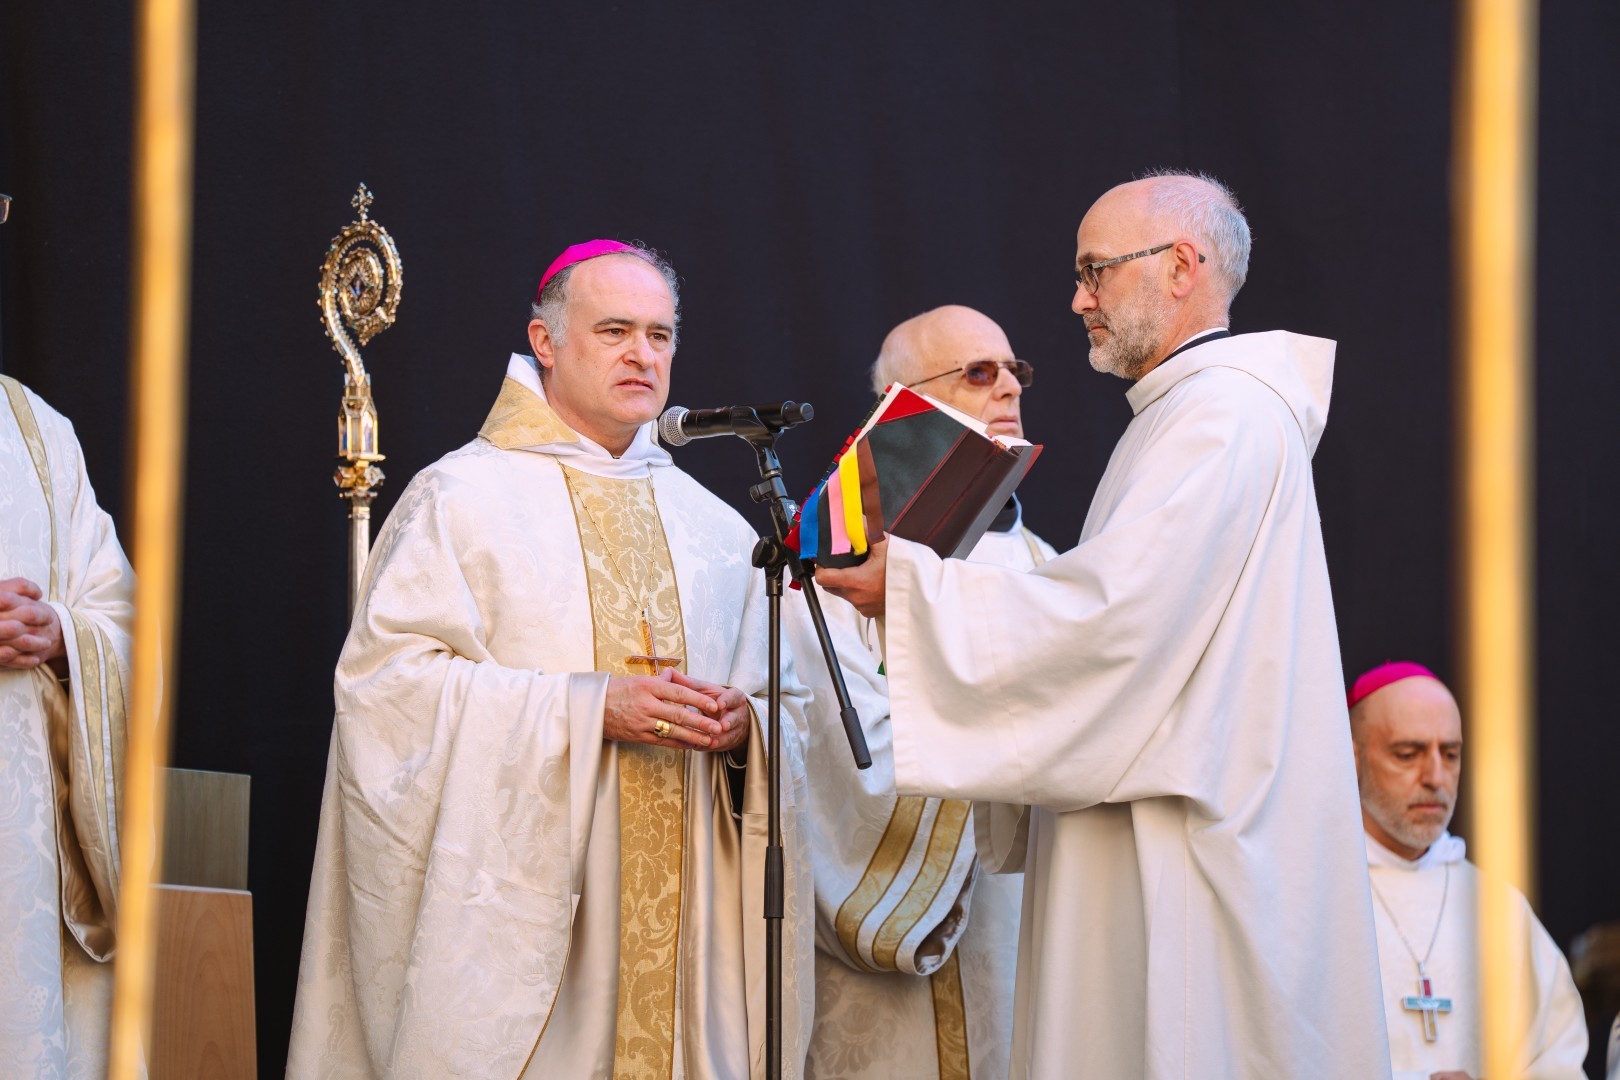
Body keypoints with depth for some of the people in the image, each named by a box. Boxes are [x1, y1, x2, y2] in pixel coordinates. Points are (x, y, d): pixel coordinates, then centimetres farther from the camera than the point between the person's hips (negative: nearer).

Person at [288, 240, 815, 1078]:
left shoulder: (714, 529, 16)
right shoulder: (463, 496, 0)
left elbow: (788, 702, 18)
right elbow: (387, 677, -10)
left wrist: (744, 727, -7)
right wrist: (588, 708, -17)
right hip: (511, 907, -4)